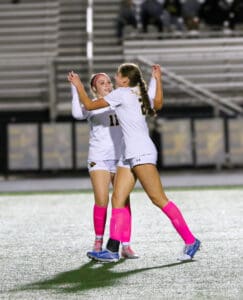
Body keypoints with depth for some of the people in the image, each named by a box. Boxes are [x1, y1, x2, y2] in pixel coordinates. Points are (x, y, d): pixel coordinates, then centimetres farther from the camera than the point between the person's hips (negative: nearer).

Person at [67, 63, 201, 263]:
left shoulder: (121, 93, -7)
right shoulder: (138, 94, 17)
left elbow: (90, 105, -3)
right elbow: (158, 105, 36)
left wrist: (78, 85, 11)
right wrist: (158, 80, 40)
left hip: (141, 154, -10)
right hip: (130, 155, 10)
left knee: (159, 199, -10)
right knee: (118, 199, 1)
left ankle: (190, 241, -7)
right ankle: (112, 250, -5)